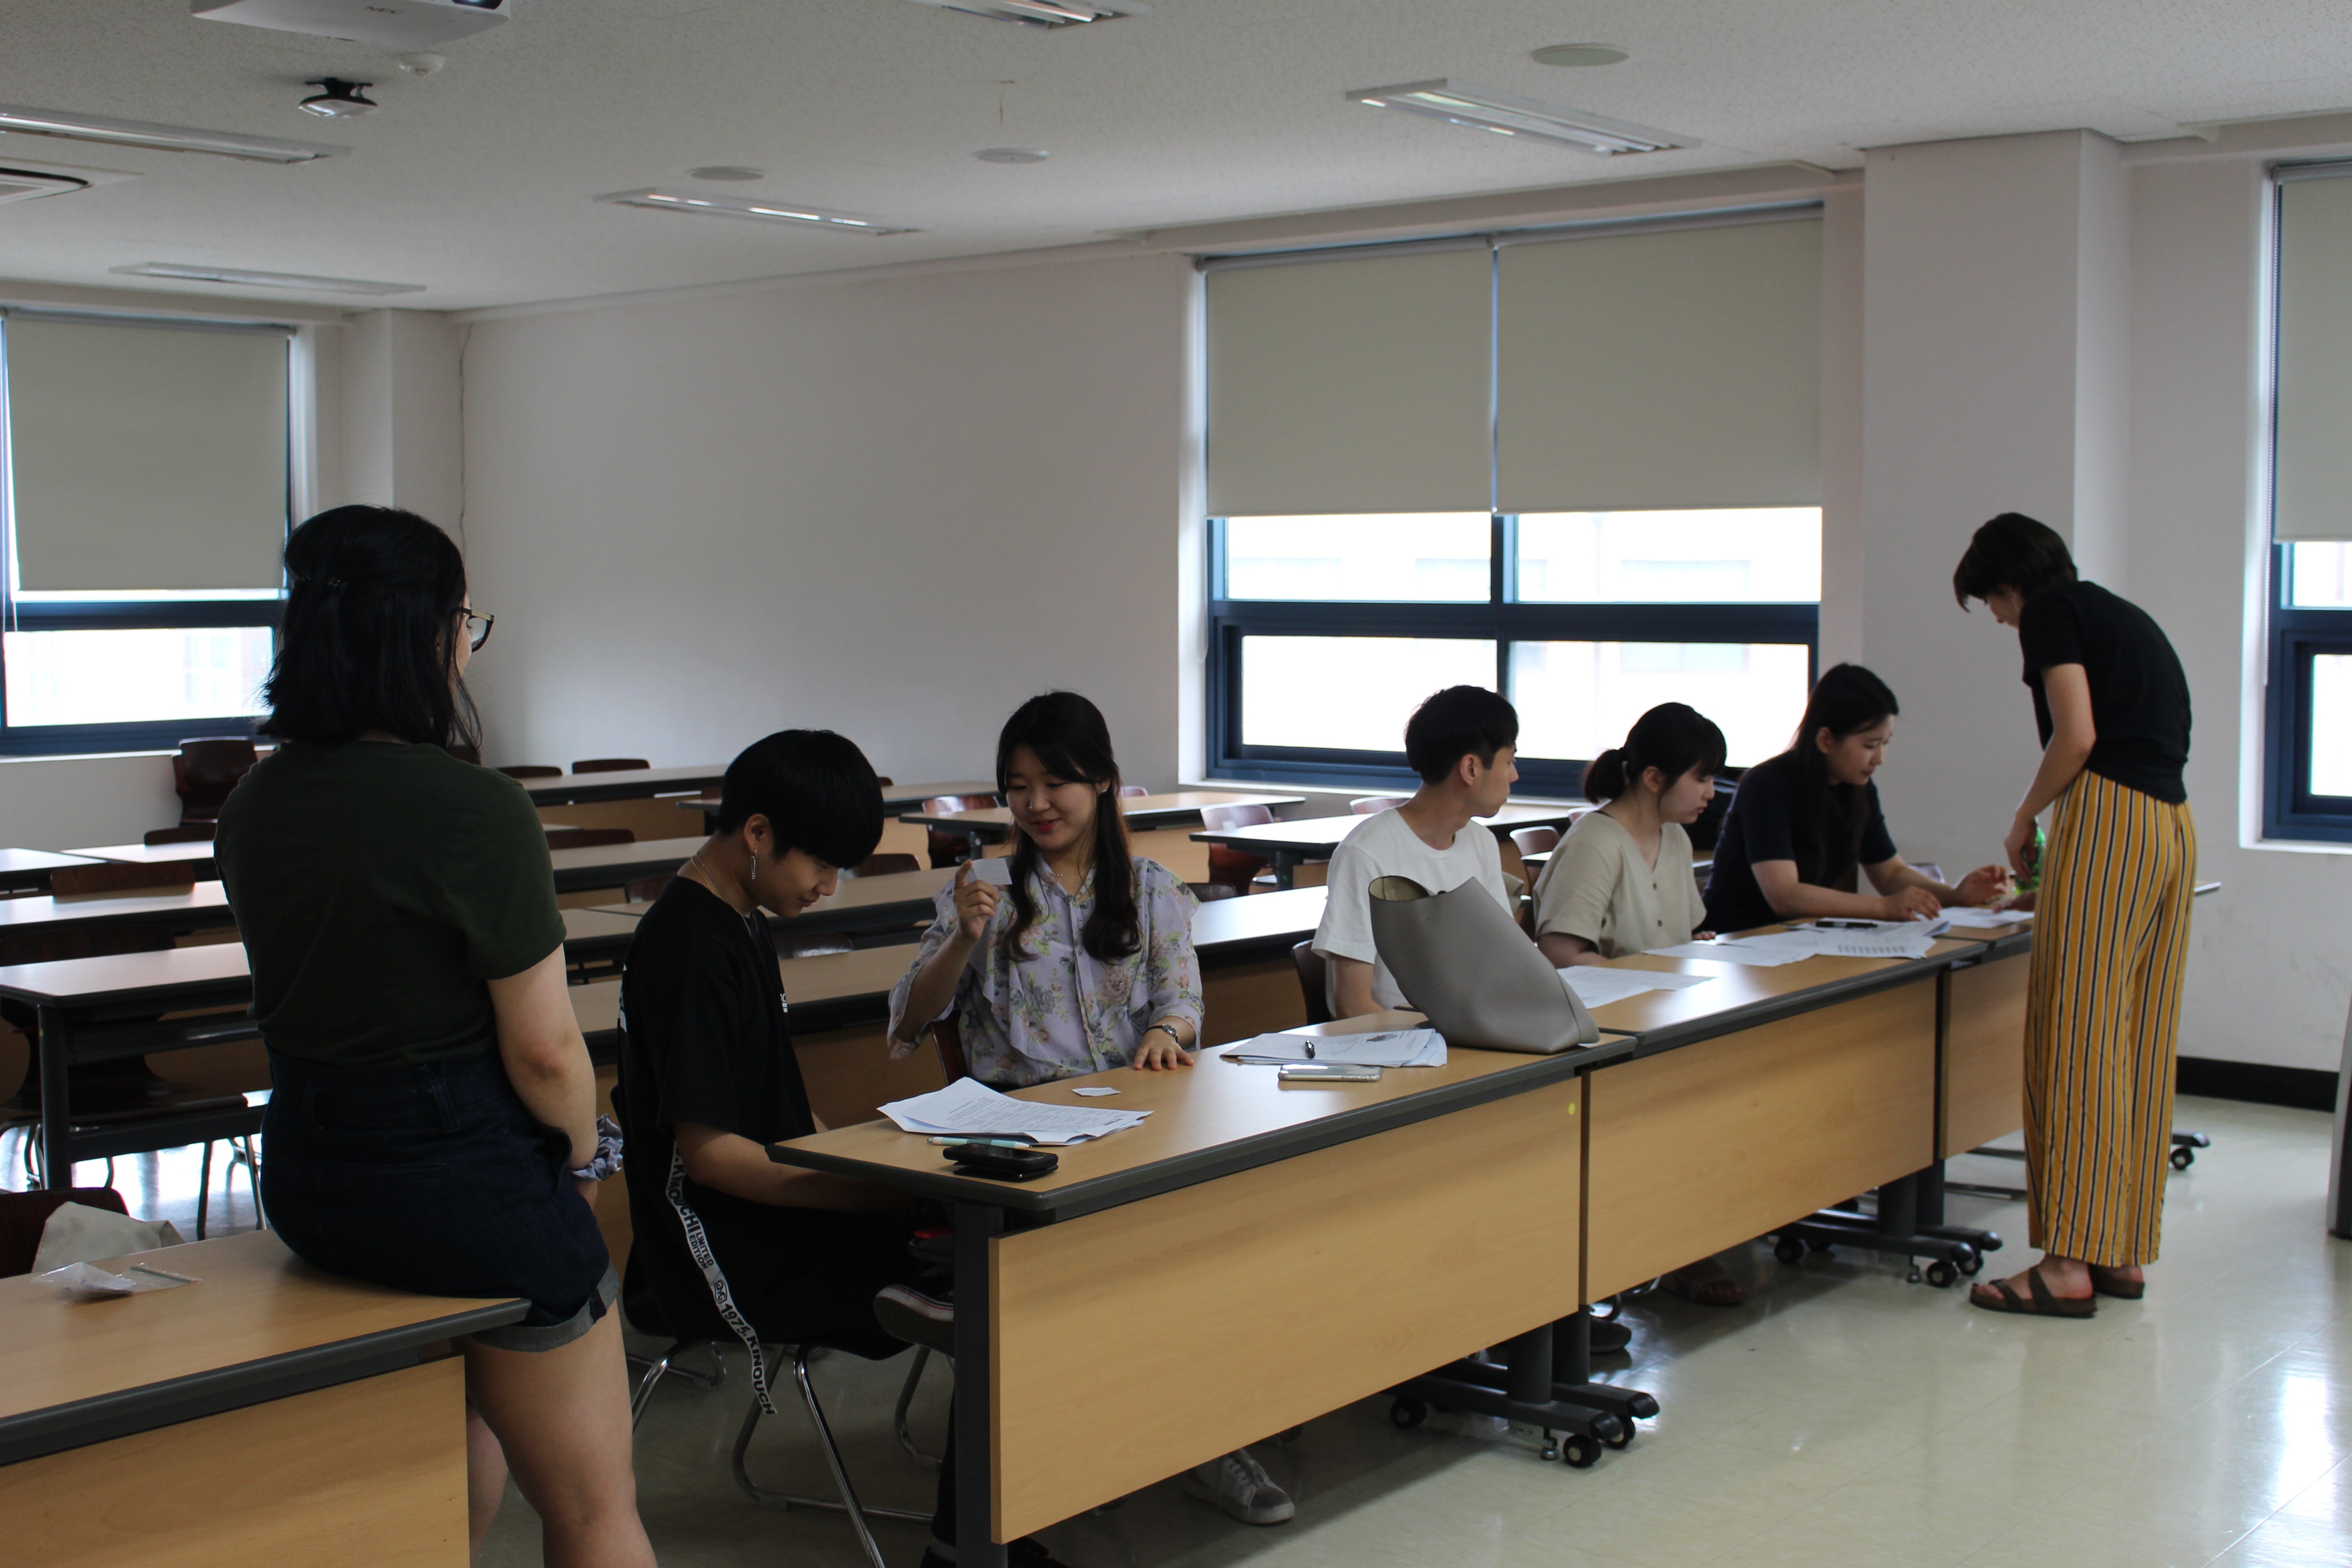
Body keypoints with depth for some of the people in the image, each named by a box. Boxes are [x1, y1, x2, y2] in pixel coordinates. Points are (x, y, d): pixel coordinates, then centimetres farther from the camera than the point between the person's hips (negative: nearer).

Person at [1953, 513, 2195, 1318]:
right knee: (2138, 1041, 10)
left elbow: (2077, 736, -13)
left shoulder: (2050, 612, -1)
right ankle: (2123, 1253, 14)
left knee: (2076, 1038, -8)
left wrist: (2024, 820, 2)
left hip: (2108, 821, -9)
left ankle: (2071, 1261, -9)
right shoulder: (2123, 615, 25)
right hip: (2172, 825, 9)